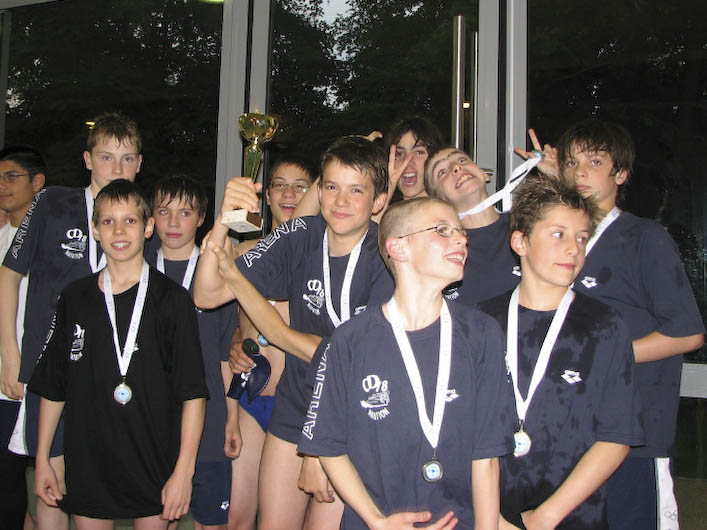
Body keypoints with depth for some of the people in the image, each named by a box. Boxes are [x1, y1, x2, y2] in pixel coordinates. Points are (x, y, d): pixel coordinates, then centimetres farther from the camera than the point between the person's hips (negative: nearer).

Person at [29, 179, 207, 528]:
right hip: (86, 465, 3)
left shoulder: (172, 300, -7)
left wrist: (183, 471, -13)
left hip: (153, 465, -3)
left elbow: (193, 392, -9)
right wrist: (42, 459, 9)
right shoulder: (74, 298, 4)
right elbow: (52, 387, 10)